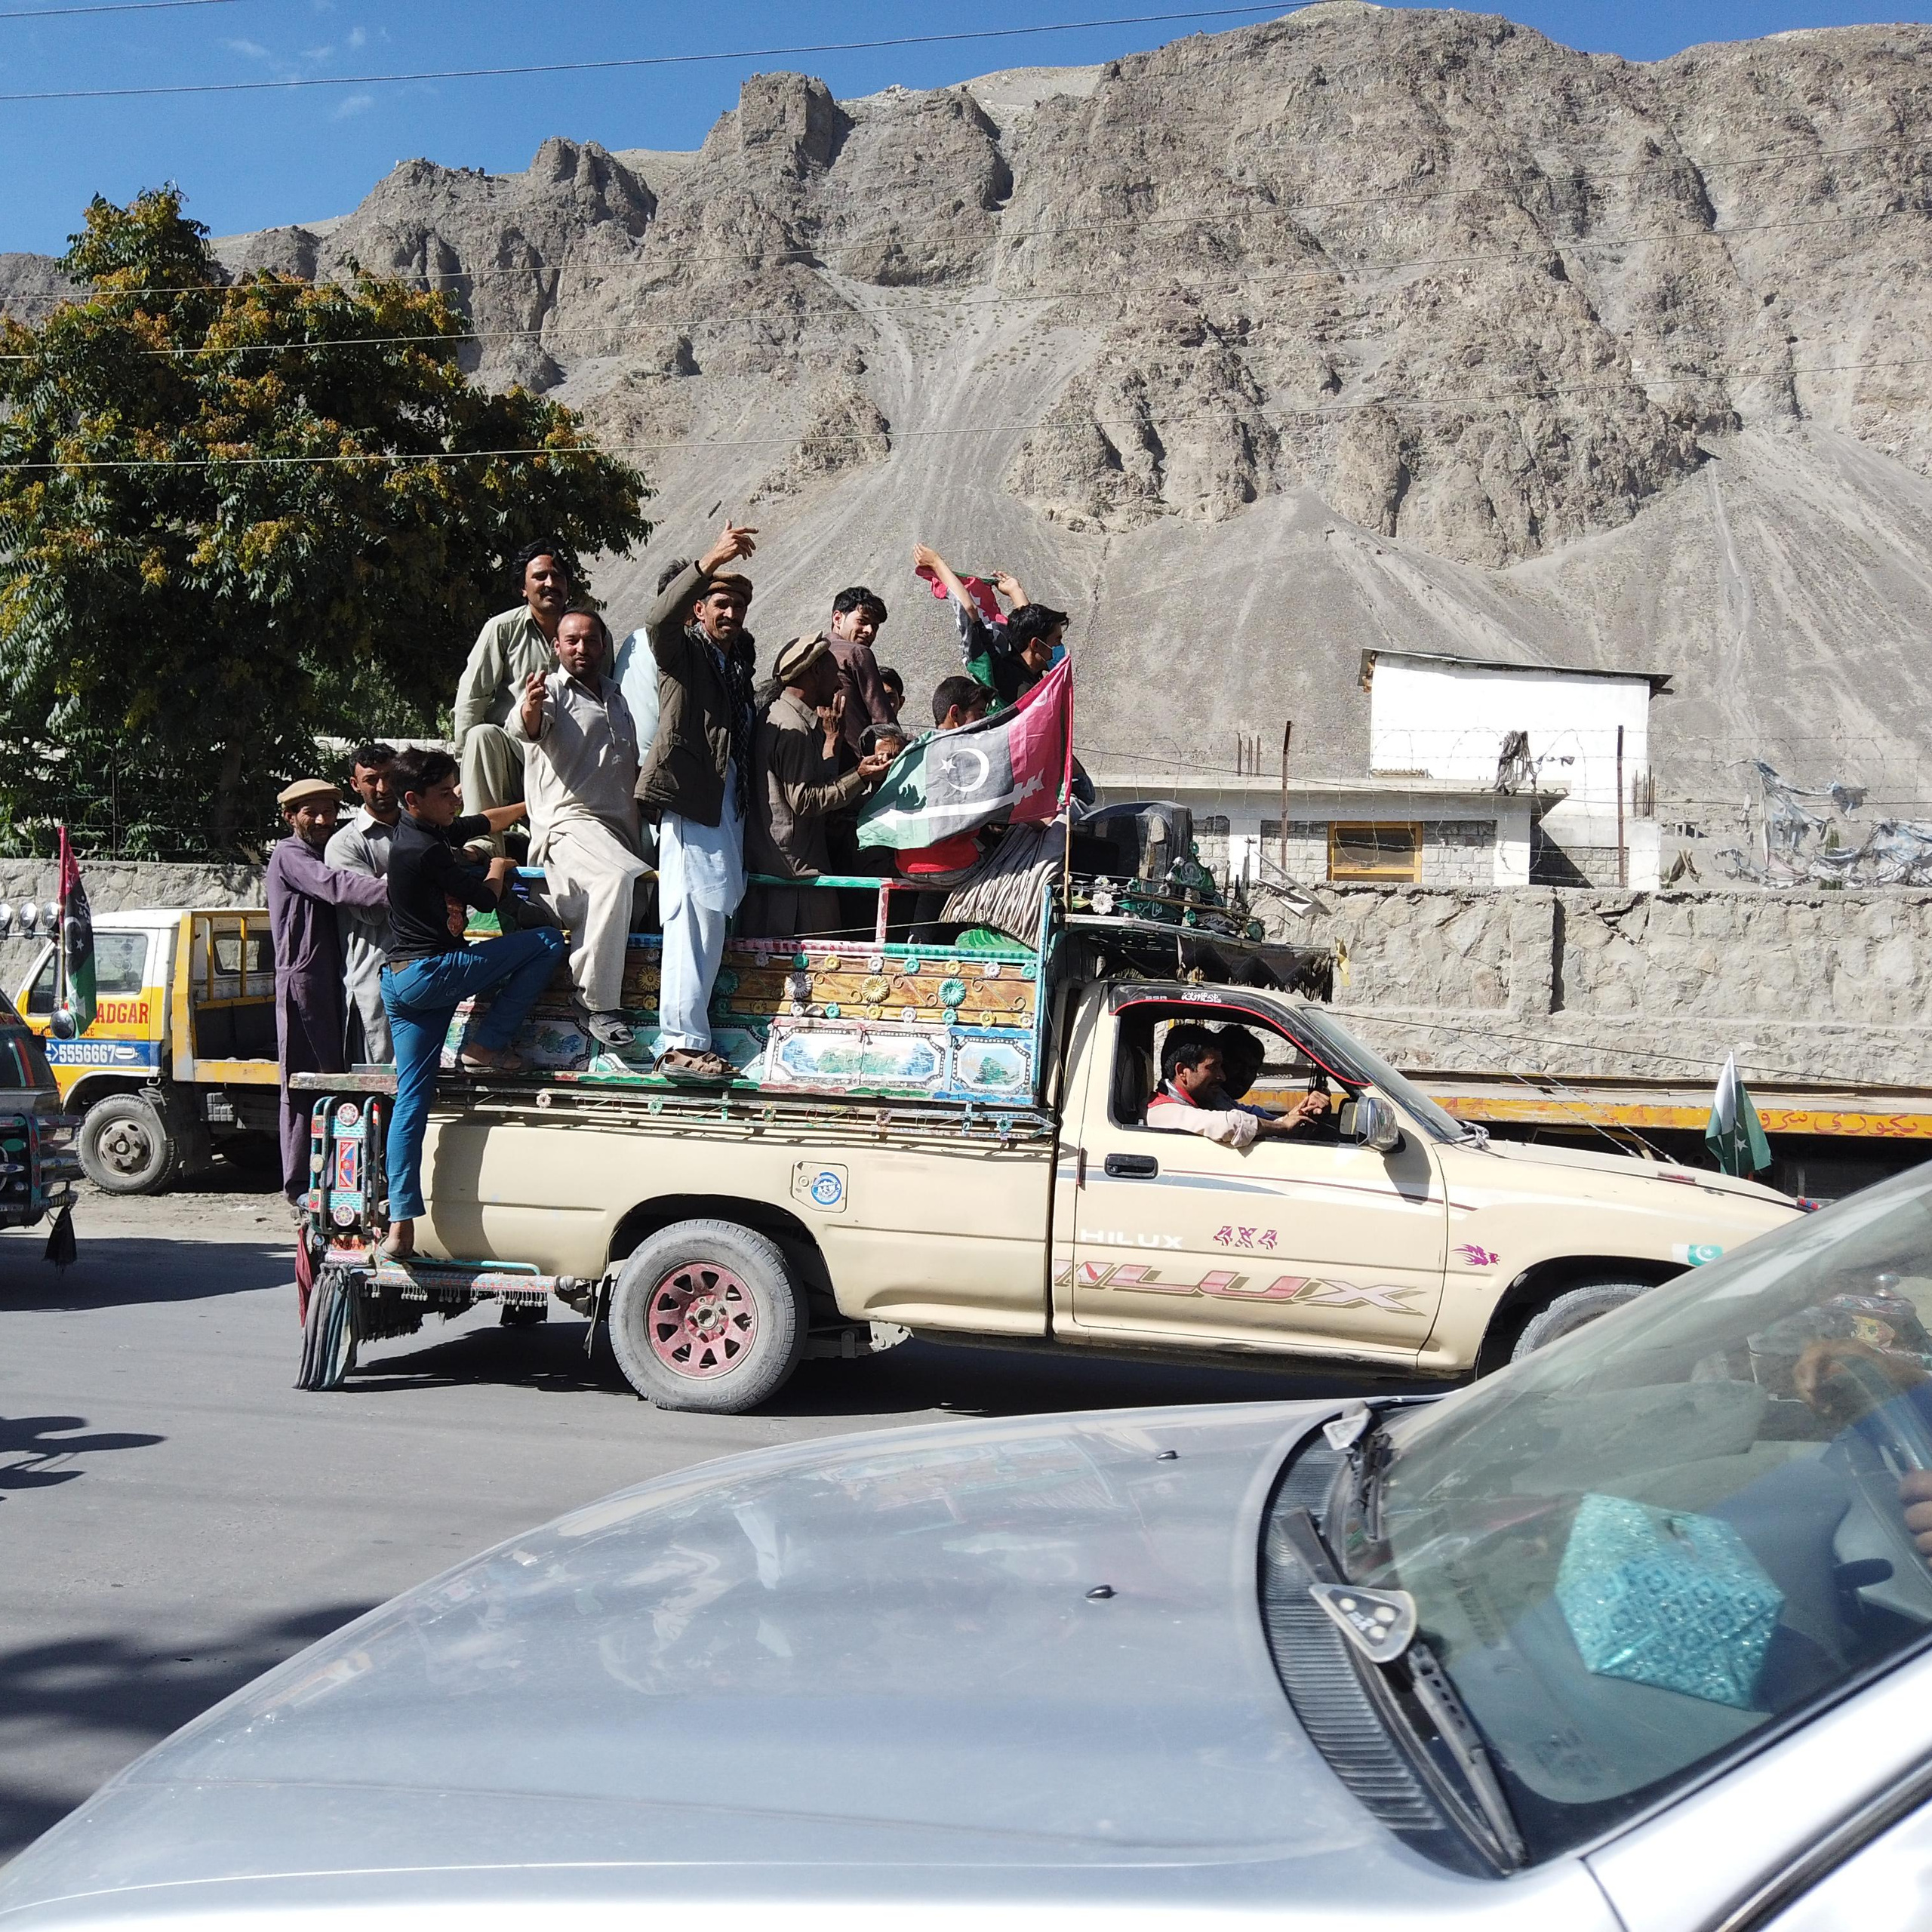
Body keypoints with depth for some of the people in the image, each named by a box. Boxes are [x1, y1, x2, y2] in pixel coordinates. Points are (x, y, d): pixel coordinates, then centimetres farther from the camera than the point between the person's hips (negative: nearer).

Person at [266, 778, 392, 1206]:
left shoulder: (327, 853, 25)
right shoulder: (289, 854, -6)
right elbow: (335, 886, -24)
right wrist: (394, 893, -39)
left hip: (334, 977, 8)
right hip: (302, 976, -8)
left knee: (336, 1077, 6)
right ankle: (300, 1185, -3)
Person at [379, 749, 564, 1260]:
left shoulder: (412, 834, 14)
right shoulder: (426, 849, -15)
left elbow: (482, 823, 29)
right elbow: (485, 898, -7)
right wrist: (499, 868, 14)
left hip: (399, 981, 10)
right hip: (432, 972, -10)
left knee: (411, 1099, 6)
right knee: (548, 941, -5)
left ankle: (400, 1224, 2)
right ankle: (484, 1045, -3)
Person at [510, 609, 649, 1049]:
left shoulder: (617, 699, 25)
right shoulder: (552, 690, 3)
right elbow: (525, 729, -21)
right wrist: (530, 710, -44)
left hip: (620, 828, 9)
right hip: (569, 823, -9)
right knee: (617, 874, -35)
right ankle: (598, 1002, -33)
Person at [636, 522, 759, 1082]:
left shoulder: (741, 656, 20)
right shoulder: (683, 652, 0)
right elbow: (658, 620, -22)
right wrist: (709, 563, -29)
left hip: (729, 799, 8)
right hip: (689, 795, -8)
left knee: (715, 911, 7)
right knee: (697, 912, -14)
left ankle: (686, 1037, 13)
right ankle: (680, 1043, -14)